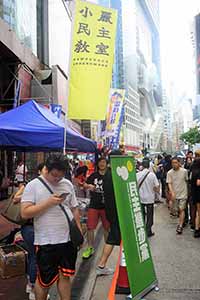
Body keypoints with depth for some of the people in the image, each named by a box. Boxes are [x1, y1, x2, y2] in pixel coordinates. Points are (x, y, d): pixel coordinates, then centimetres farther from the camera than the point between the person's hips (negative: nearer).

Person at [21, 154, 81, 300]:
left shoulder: (68, 184, 5)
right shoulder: (33, 185, -8)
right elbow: (25, 213, -15)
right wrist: (49, 202, -21)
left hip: (68, 239, 4)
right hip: (46, 242, -3)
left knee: (65, 276, 15)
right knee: (44, 281, 11)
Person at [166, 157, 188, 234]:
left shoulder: (184, 171, -6)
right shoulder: (169, 173, -5)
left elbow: (187, 181, 5)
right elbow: (169, 183, -9)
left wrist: (187, 190, 8)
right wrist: (172, 193, -22)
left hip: (183, 193, -2)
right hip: (175, 194, 2)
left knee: (181, 209, -9)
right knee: (177, 210, 12)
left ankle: (180, 226, -5)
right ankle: (182, 221, 36)